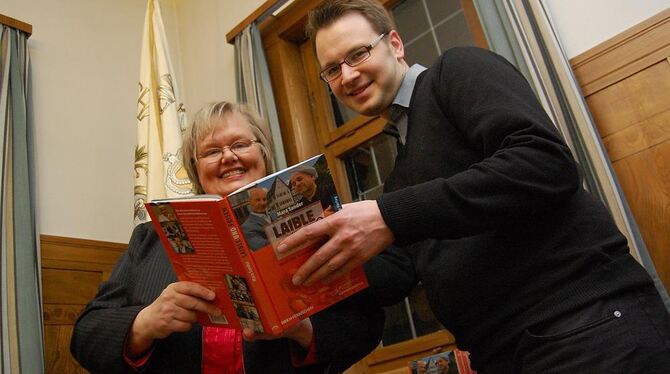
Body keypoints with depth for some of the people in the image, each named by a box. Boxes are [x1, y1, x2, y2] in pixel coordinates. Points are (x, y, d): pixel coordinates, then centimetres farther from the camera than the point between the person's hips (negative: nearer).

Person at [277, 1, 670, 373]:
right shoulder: (401, 175, 20)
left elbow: (548, 162, -19)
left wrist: (390, 218, -25)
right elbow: (399, 271, 12)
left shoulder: (458, 70, -2)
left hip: (589, 325, -7)